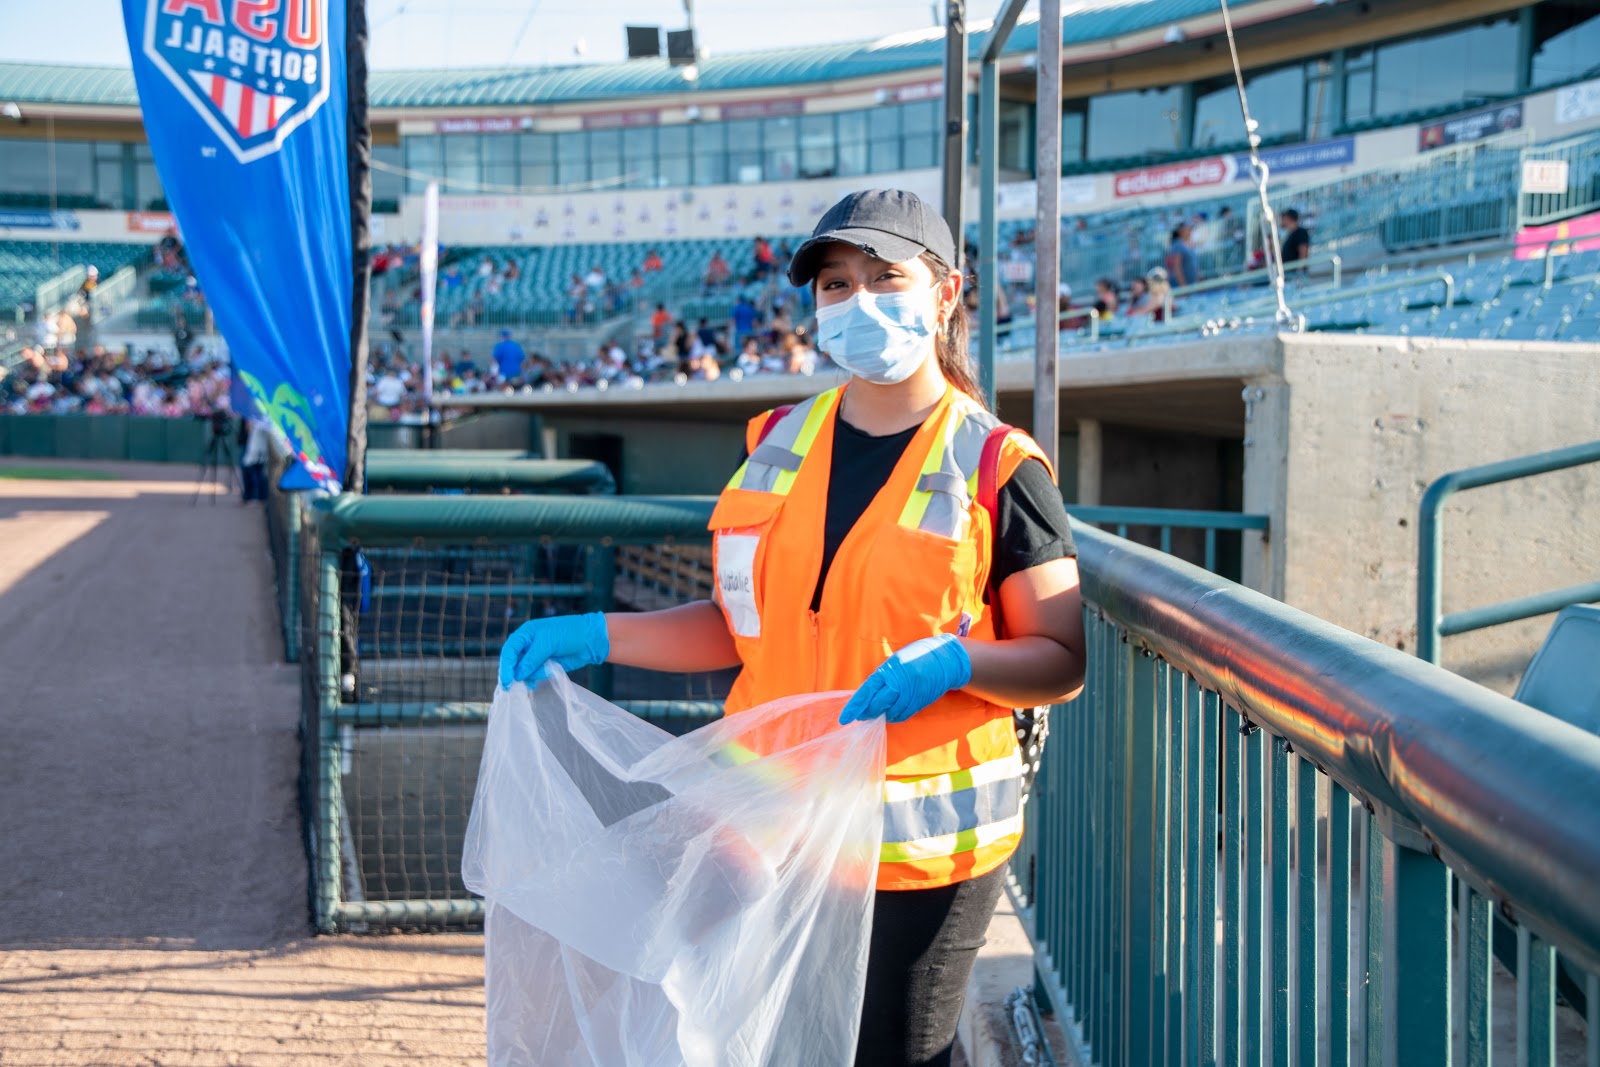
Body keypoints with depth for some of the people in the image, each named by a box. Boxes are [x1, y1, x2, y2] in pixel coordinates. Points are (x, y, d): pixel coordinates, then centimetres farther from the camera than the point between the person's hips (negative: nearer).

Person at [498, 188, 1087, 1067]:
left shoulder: (994, 469, -6)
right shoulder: (779, 445, 8)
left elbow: (1063, 662, -5)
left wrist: (951, 662, -24)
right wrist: (595, 636, 4)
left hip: (919, 851, -4)